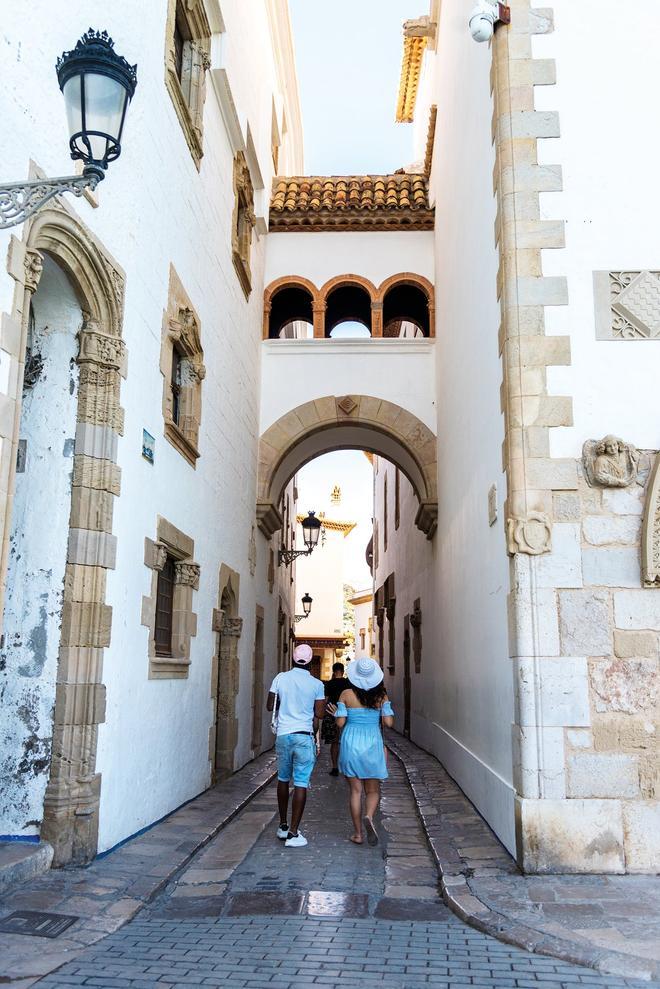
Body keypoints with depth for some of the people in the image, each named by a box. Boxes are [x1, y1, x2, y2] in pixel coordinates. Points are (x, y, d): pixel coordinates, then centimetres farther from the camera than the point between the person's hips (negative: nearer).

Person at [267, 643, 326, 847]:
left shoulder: (281, 678, 0)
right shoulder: (316, 684, -5)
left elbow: (270, 706, 4)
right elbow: (319, 714, -3)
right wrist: (324, 703, 16)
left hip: (283, 735, 3)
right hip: (304, 736, -3)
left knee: (283, 780, 18)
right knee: (301, 784, 0)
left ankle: (283, 826, 28)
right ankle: (293, 833, -2)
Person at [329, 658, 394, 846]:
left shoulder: (346, 695, -5)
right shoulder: (381, 695, -2)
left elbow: (340, 723, -6)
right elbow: (389, 722, -4)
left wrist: (336, 712, 15)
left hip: (351, 743, 0)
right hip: (373, 744, 0)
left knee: (356, 790, 9)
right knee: (373, 790, 12)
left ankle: (358, 833, 11)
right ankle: (369, 817, -17)